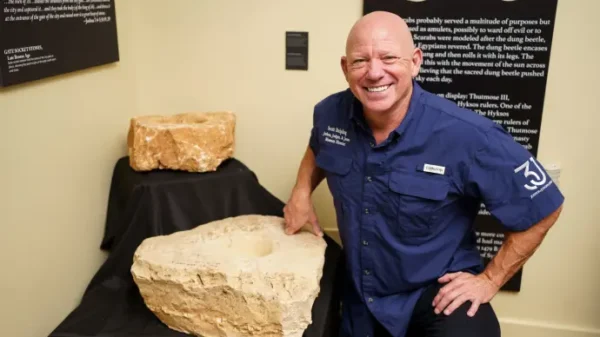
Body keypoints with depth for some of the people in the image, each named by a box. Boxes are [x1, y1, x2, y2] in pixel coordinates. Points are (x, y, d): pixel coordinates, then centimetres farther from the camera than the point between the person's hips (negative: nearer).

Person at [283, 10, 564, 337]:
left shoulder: (467, 136, -25)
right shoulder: (330, 114, -12)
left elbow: (541, 208, -11)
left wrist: (489, 280, -9)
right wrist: (302, 193, 0)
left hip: (440, 292, -4)